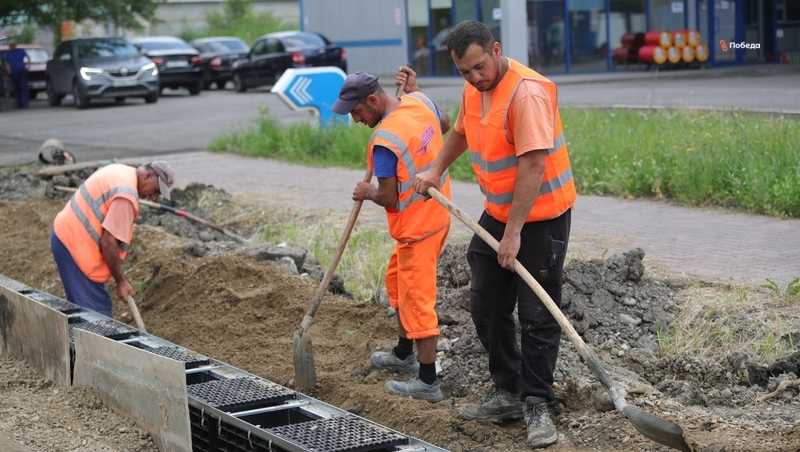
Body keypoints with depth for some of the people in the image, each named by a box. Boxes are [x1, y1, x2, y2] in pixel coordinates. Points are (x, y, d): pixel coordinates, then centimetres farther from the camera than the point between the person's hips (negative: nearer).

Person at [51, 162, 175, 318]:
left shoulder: (122, 171, 10)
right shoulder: (127, 196, -21)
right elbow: (108, 242, -23)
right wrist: (121, 281, -12)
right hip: (76, 244, -10)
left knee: (81, 306, 17)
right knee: (96, 312, -8)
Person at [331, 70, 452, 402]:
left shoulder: (383, 141, -27)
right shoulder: (420, 101, -3)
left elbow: (388, 198, -21)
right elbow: (445, 124, 19)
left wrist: (367, 192, -1)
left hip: (417, 227, -10)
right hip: (437, 213, 10)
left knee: (417, 300, -1)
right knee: (397, 281, 25)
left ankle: (427, 382, 7)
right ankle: (404, 354, 40)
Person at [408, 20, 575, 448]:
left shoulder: (527, 92, -25)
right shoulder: (473, 89, 3)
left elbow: (533, 166, -29)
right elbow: (460, 132, 26)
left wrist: (513, 233, -28)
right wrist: (435, 171, 17)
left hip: (540, 216, -9)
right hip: (497, 212, 9)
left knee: (537, 315, -2)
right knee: (486, 306, 11)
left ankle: (536, 405, 7)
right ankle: (507, 393, 22)